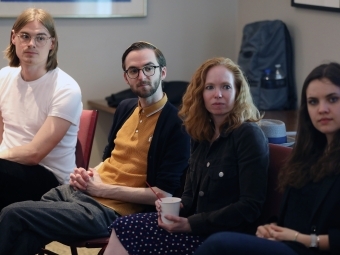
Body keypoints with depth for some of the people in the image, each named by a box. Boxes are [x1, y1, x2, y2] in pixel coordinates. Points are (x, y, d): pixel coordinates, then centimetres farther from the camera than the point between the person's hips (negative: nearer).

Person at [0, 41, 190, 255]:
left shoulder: (176, 125, -11)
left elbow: (164, 194, -15)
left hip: (111, 210, -7)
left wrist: (103, 189, -14)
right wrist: (88, 175, 3)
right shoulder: (126, 108, 13)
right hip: (80, 190, 7)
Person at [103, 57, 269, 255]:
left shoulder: (248, 135, -11)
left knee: (126, 231, -18)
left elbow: (250, 207, -16)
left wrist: (191, 224, -17)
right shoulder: (202, 135, 13)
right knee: (124, 229, -13)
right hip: (198, 228, 7)